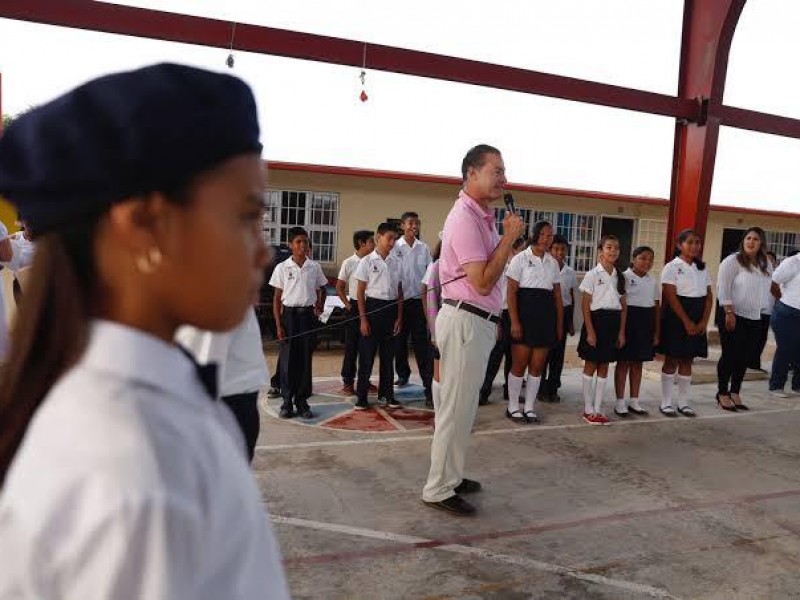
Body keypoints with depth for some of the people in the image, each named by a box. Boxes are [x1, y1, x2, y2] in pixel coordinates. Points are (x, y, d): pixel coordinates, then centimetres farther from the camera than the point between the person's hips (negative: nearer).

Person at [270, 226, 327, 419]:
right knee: (288, 359, 1)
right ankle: (287, 402, 11)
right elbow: (277, 298, 1)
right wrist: (278, 325, -4)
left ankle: (302, 401, 15)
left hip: (308, 314, 2)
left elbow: (321, 291, 16)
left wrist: (319, 307, -3)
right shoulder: (282, 267, -1)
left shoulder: (314, 267, 4)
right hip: (289, 314, -2)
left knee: (305, 358, 5)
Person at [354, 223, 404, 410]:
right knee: (367, 354, 1)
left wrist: (399, 317, 4)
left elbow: (399, 292, 9)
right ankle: (361, 396, 11)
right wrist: (363, 319, -8)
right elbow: (360, 292, -3)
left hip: (391, 308, 4)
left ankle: (386, 394, 22)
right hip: (373, 307, -3)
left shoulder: (396, 262, 6)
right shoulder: (367, 261, -4)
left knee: (388, 354, 11)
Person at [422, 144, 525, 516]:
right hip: (465, 321, -10)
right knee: (455, 408, -3)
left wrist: (506, 238, 7)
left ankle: (451, 476, 30)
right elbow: (482, 281, -23)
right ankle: (438, 490, 9)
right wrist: (510, 237, -18)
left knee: (464, 406, 17)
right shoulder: (465, 218, -17)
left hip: (477, 320, 10)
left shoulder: (481, 217, 14)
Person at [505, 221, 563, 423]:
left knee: (537, 365, 8)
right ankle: (513, 407, 14)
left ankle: (529, 407, 20)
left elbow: (557, 294, 15)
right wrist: (514, 321, -14)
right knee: (519, 364, 0)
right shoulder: (521, 259, -2)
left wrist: (560, 323, 10)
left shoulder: (553, 262, 13)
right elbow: (511, 291, -7)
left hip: (546, 314, 5)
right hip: (525, 310, -5)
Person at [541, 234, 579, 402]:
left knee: (558, 352, 8)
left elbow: (571, 297, 13)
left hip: (564, 312, 4)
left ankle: (553, 388, 19)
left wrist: (571, 321, 13)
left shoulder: (570, 272, 7)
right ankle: (541, 388, 12)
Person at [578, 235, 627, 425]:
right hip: (596, 319, -5)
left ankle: (597, 409, 16)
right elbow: (585, 304, -8)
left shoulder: (620, 277, 9)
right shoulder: (592, 275, -6)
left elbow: (623, 306, 11)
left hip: (613, 321, 5)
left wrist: (621, 331, 5)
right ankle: (588, 409, 11)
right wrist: (590, 330, -14)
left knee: (604, 367, 9)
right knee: (590, 365, 3)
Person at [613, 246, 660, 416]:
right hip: (628, 319, -5)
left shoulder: (652, 281, 10)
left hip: (646, 322, 6)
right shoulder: (625, 277, -8)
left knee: (638, 362, 12)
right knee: (623, 362, 2)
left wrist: (657, 332, 8)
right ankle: (620, 402, 9)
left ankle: (634, 401, 21)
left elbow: (657, 307, 12)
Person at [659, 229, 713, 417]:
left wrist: (704, 321, -5)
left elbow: (709, 296, 8)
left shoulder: (702, 269, 12)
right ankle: (666, 403, 8)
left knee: (687, 361, 9)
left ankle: (683, 403, 17)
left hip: (698, 320, 5)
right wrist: (686, 322, -16)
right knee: (672, 360, 0)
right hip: (676, 318, -5)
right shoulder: (672, 267, -6)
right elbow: (671, 297, -13)